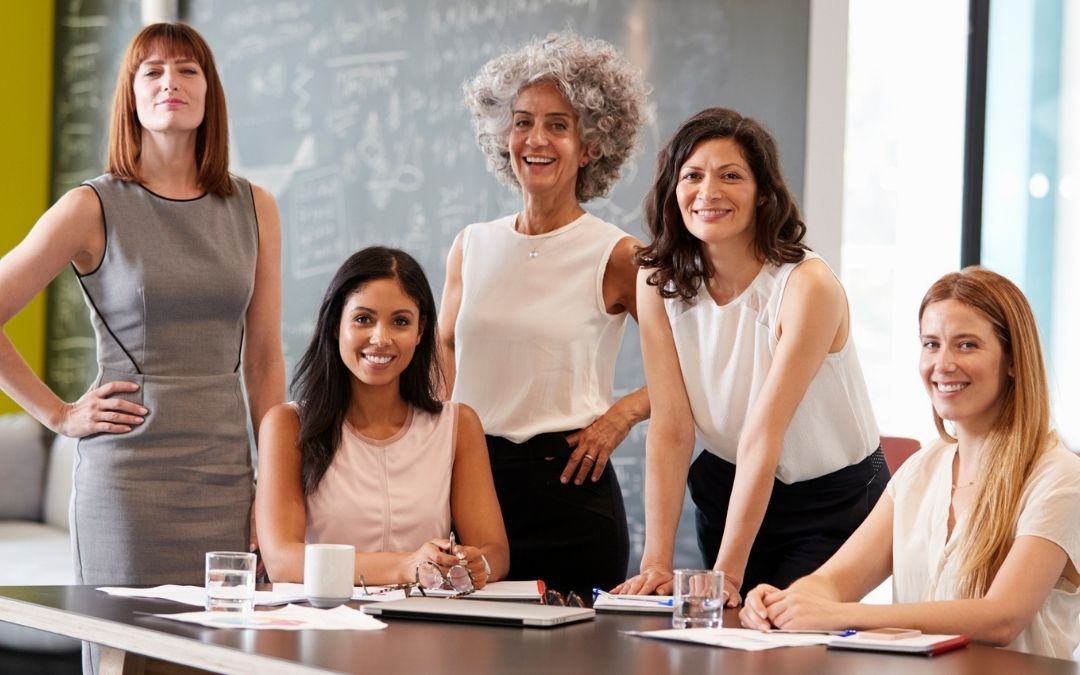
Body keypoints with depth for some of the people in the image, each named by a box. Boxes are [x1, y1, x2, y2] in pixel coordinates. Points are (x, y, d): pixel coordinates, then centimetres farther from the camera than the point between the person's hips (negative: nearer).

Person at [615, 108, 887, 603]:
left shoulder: (808, 286, -23)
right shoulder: (658, 282, -8)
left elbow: (763, 435, -27)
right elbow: (670, 427, -13)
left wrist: (728, 572, -28)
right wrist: (656, 563, -20)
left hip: (835, 504, -4)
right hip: (727, 491, 4)